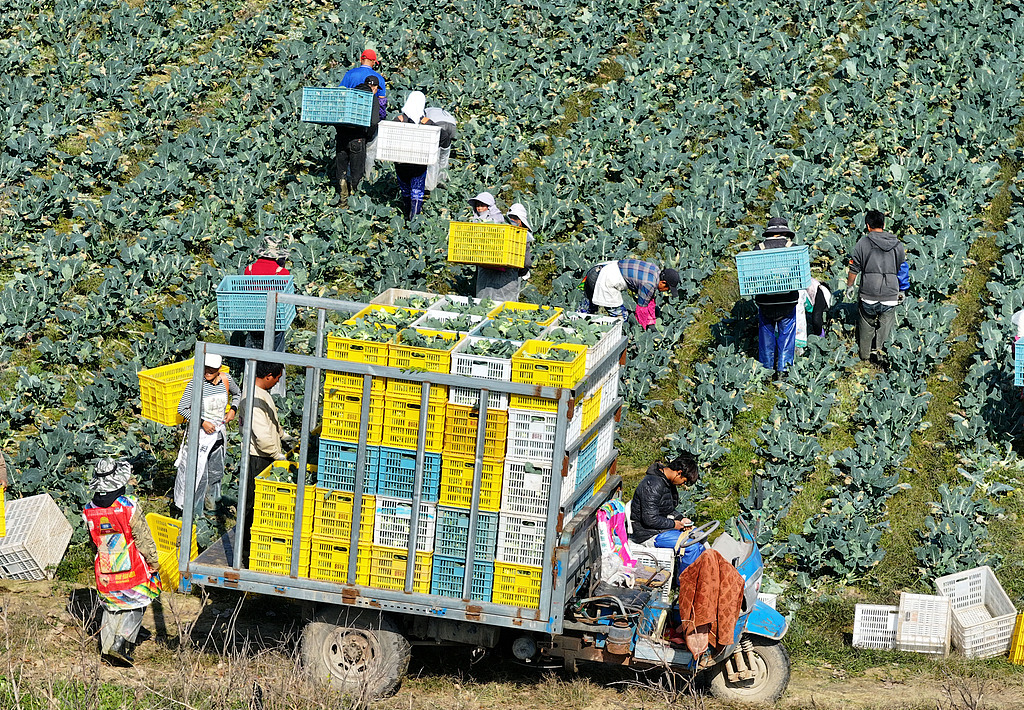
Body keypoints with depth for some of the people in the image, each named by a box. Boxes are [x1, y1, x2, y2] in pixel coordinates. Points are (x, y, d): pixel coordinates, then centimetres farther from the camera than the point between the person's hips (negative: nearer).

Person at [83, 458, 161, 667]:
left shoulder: (89, 510, -6)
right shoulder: (129, 506, -19)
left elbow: (93, 541, 8)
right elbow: (143, 540, -12)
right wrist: (154, 562, 1)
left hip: (104, 569, 4)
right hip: (132, 568, -4)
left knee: (111, 607, 19)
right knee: (135, 605, 12)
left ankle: (107, 649, 18)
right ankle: (121, 644, -2)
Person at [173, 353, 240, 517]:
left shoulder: (225, 379, -3)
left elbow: (237, 393, 20)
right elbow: (182, 408, -13)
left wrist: (233, 410, 3)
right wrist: (202, 422, -19)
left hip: (219, 433, 5)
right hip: (201, 434, -5)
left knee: (216, 470, 17)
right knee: (198, 472, -3)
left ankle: (212, 505, 37)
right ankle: (195, 511, 9)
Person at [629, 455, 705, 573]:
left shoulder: (667, 482, 7)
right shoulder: (653, 485, -26)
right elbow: (650, 519, -28)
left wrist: (680, 519, 3)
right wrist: (673, 524, -15)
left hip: (663, 527, 11)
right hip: (648, 534, -11)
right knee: (692, 547, -21)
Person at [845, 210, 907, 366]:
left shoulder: (863, 243, -4)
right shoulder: (897, 244, 5)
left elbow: (854, 269, 1)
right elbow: (903, 270, 11)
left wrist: (849, 287, 16)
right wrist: (902, 291, 23)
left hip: (868, 295, -1)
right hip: (891, 295, 1)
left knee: (866, 325, 16)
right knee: (885, 325, 11)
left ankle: (865, 353, 26)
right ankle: (880, 348, -7)